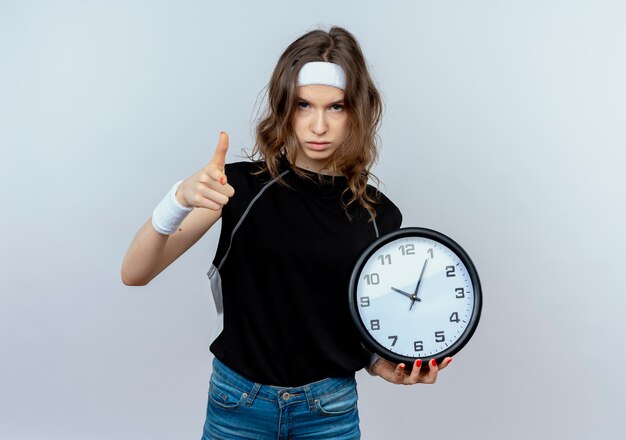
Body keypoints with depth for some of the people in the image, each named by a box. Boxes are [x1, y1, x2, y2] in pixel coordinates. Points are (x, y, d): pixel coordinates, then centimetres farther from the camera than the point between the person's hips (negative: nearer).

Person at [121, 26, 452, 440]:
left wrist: (385, 365, -14)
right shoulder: (241, 185, -11)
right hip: (237, 403, -1)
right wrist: (181, 199, -33)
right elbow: (135, 273, -16)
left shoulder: (378, 215, -4)